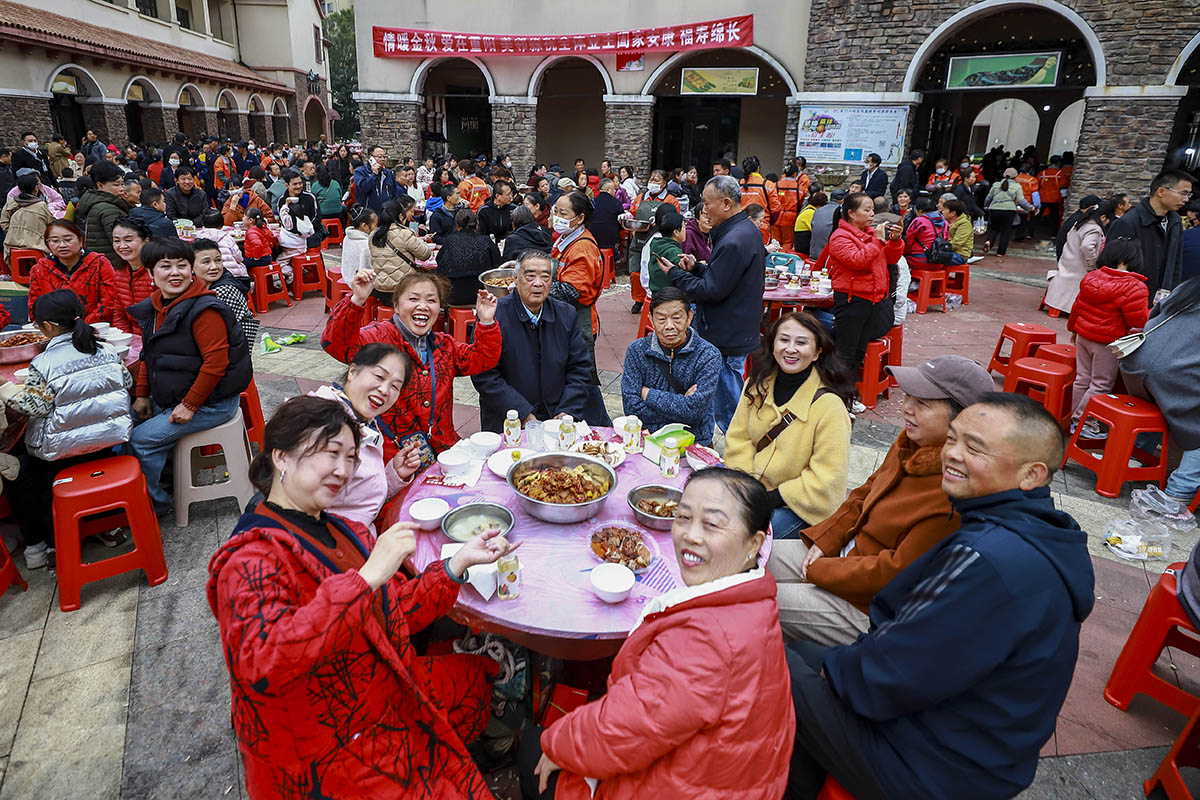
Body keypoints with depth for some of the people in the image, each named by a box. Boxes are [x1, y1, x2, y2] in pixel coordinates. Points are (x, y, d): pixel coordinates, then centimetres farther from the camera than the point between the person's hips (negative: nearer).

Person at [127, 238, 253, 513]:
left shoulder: (204, 310, -22)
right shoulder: (153, 307, 7)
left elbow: (215, 362, -25)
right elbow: (149, 355, 18)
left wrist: (189, 405, -20)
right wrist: (142, 395, 10)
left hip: (211, 402, -9)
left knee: (142, 439, -11)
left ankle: (155, 502, 10)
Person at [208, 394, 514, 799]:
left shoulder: (343, 533, 5)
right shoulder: (253, 557, -20)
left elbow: (397, 613, 6)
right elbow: (261, 666, -36)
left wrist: (458, 563, -7)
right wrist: (366, 576, -39)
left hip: (391, 697, 9)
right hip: (328, 754, -8)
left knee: (490, 675, 16)